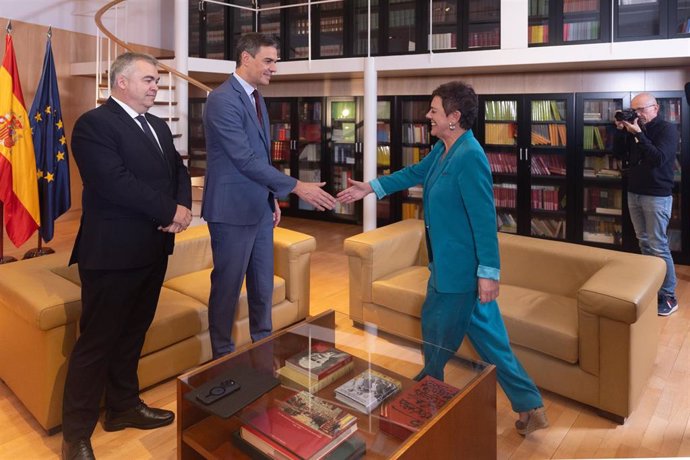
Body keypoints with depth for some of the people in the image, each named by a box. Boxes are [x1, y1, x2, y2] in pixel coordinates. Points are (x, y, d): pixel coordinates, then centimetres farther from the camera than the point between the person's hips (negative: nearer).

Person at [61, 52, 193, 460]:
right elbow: (116, 182, -22)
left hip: (153, 249, 8)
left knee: (133, 335, 18)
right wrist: (171, 212, -16)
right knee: (97, 342, 2)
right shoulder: (94, 124, -11)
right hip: (113, 252, -8)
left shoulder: (158, 126, 16)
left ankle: (124, 406, 35)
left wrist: (184, 206, -8)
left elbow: (179, 170, 12)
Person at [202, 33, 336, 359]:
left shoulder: (256, 98, 12)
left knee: (263, 285, 17)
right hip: (233, 210, -8)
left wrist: (272, 197, 16)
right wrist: (296, 187, -24)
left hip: (260, 208, 8)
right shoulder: (222, 99, -17)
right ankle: (223, 354, 24)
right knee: (228, 286, 6)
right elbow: (245, 159, -23)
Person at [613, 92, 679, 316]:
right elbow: (619, 153, 9)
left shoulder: (667, 129, -8)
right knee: (644, 243, 10)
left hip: (657, 196, -6)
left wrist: (638, 134, -23)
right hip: (634, 193, 6)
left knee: (658, 246, -8)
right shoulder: (635, 128, 10)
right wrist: (620, 131, -4)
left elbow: (659, 158, -21)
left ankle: (669, 297, -1)